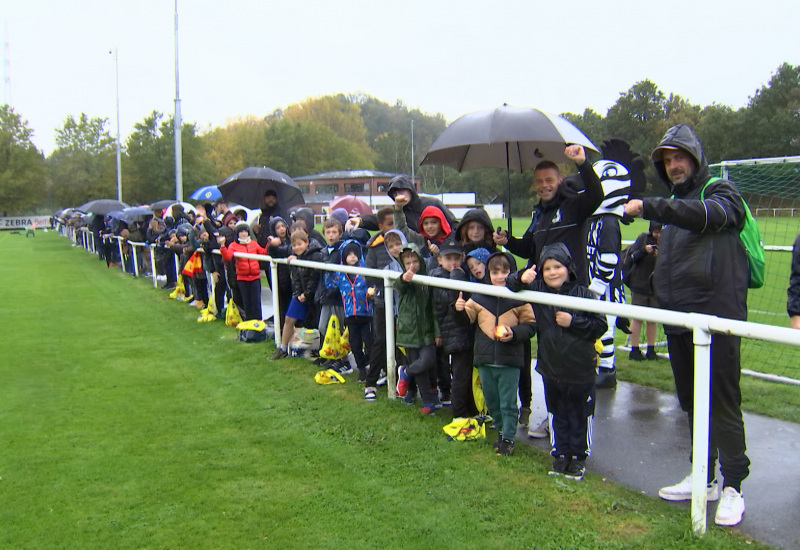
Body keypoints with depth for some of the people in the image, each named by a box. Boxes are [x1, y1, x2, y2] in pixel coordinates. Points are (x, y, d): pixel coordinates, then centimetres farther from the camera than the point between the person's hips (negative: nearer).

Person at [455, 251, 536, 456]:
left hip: (509, 361, -4)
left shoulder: (519, 298, -6)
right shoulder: (479, 297, 2)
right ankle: (502, 429, 36)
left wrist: (514, 333, -19)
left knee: (508, 403, 4)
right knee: (491, 401, 17)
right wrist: (461, 310, -14)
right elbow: (467, 319, 7)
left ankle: (508, 438, 16)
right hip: (485, 359, 4)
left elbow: (530, 325, -3)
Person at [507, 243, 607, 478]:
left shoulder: (583, 294, -11)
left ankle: (578, 456, 26)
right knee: (557, 414, 16)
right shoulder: (538, 290, 0)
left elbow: (600, 326, -9)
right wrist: (521, 278, -25)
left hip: (580, 370, -3)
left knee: (579, 416, 10)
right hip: (551, 369, 3)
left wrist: (573, 322, -19)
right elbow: (511, 284, -4)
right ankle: (560, 454, 30)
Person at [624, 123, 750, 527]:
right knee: (691, 401, 14)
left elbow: (708, 215, -28)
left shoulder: (721, 192, -3)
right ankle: (704, 476, 26)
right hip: (678, 320, 8)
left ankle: (732, 485, 7)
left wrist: (648, 206, -35)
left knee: (722, 401, -3)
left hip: (716, 317, -7)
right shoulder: (674, 205, 19)